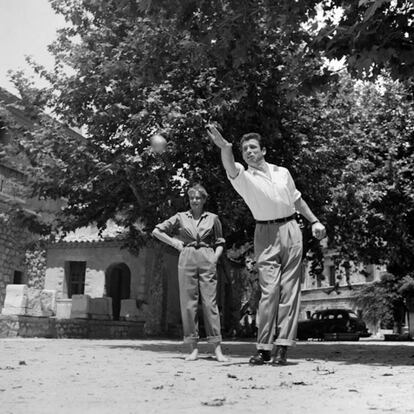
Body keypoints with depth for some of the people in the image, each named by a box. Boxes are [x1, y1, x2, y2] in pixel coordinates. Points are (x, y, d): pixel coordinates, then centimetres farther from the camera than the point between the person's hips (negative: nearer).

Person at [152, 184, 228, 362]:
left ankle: (217, 348, -4)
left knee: (210, 301, -6)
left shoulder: (212, 218, 11)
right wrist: (173, 242, 6)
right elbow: (156, 231, 16)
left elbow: (219, 243, 16)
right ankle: (193, 348, 5)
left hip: (207, 260, -1)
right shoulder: (180, 217, 12)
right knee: (188, 302, -1)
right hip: (187, 259, 1)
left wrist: (215, 257, -1)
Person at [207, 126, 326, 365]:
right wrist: (224, 146, -42)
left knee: (289, 289, -2)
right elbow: (230, 166, -23)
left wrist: (315, 221, 20)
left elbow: (297, 200, 25)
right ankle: (264, 348, -4)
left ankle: (283, 347, 1)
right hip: (266, 235, -3)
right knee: (269, 289, -10)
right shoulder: (243, 177, 1)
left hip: (291, 231, 3)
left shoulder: (283, 172, 14)